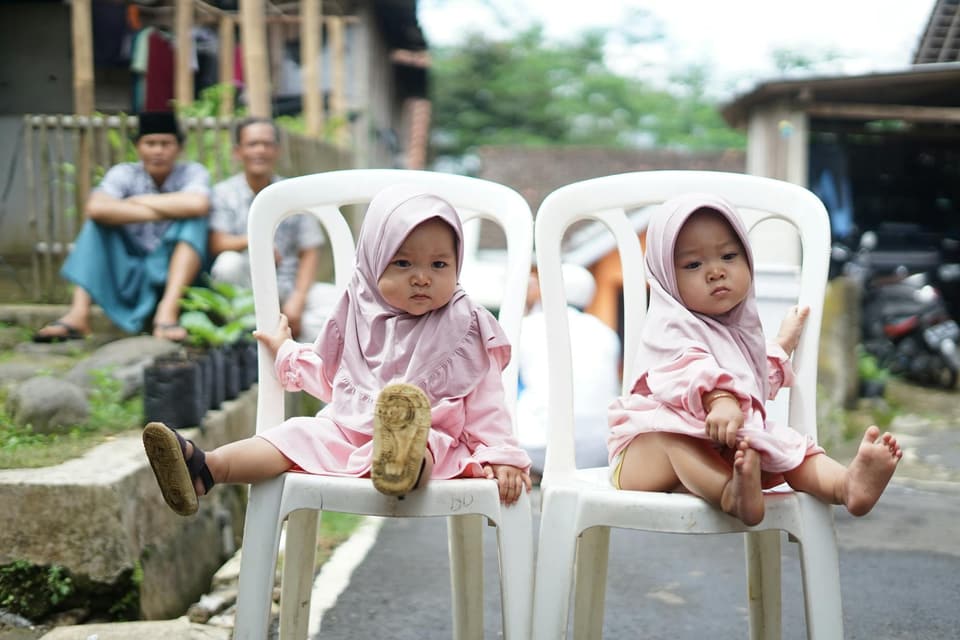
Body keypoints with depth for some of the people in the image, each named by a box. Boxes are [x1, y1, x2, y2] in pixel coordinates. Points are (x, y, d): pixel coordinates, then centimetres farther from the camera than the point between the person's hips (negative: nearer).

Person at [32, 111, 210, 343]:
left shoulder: (192, 172, -4)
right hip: (130, 277, 1)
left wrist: (140, 201, -17)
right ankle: (78, 313, -30)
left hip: (174, 273, -1)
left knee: (194, 218, -23)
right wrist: (156, 213, -24)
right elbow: (96, 207, -26)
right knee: (98, 220, -18)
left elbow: (197, 204, -30)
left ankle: (168, 310, -36)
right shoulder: (124, 173, -2)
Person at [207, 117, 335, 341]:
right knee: (229, 262, -34)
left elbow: (309, 253, 2)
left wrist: (297, 300, -13)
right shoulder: (224, 192, -1)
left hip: (287, 287, 1)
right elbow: (217, 244, -14)